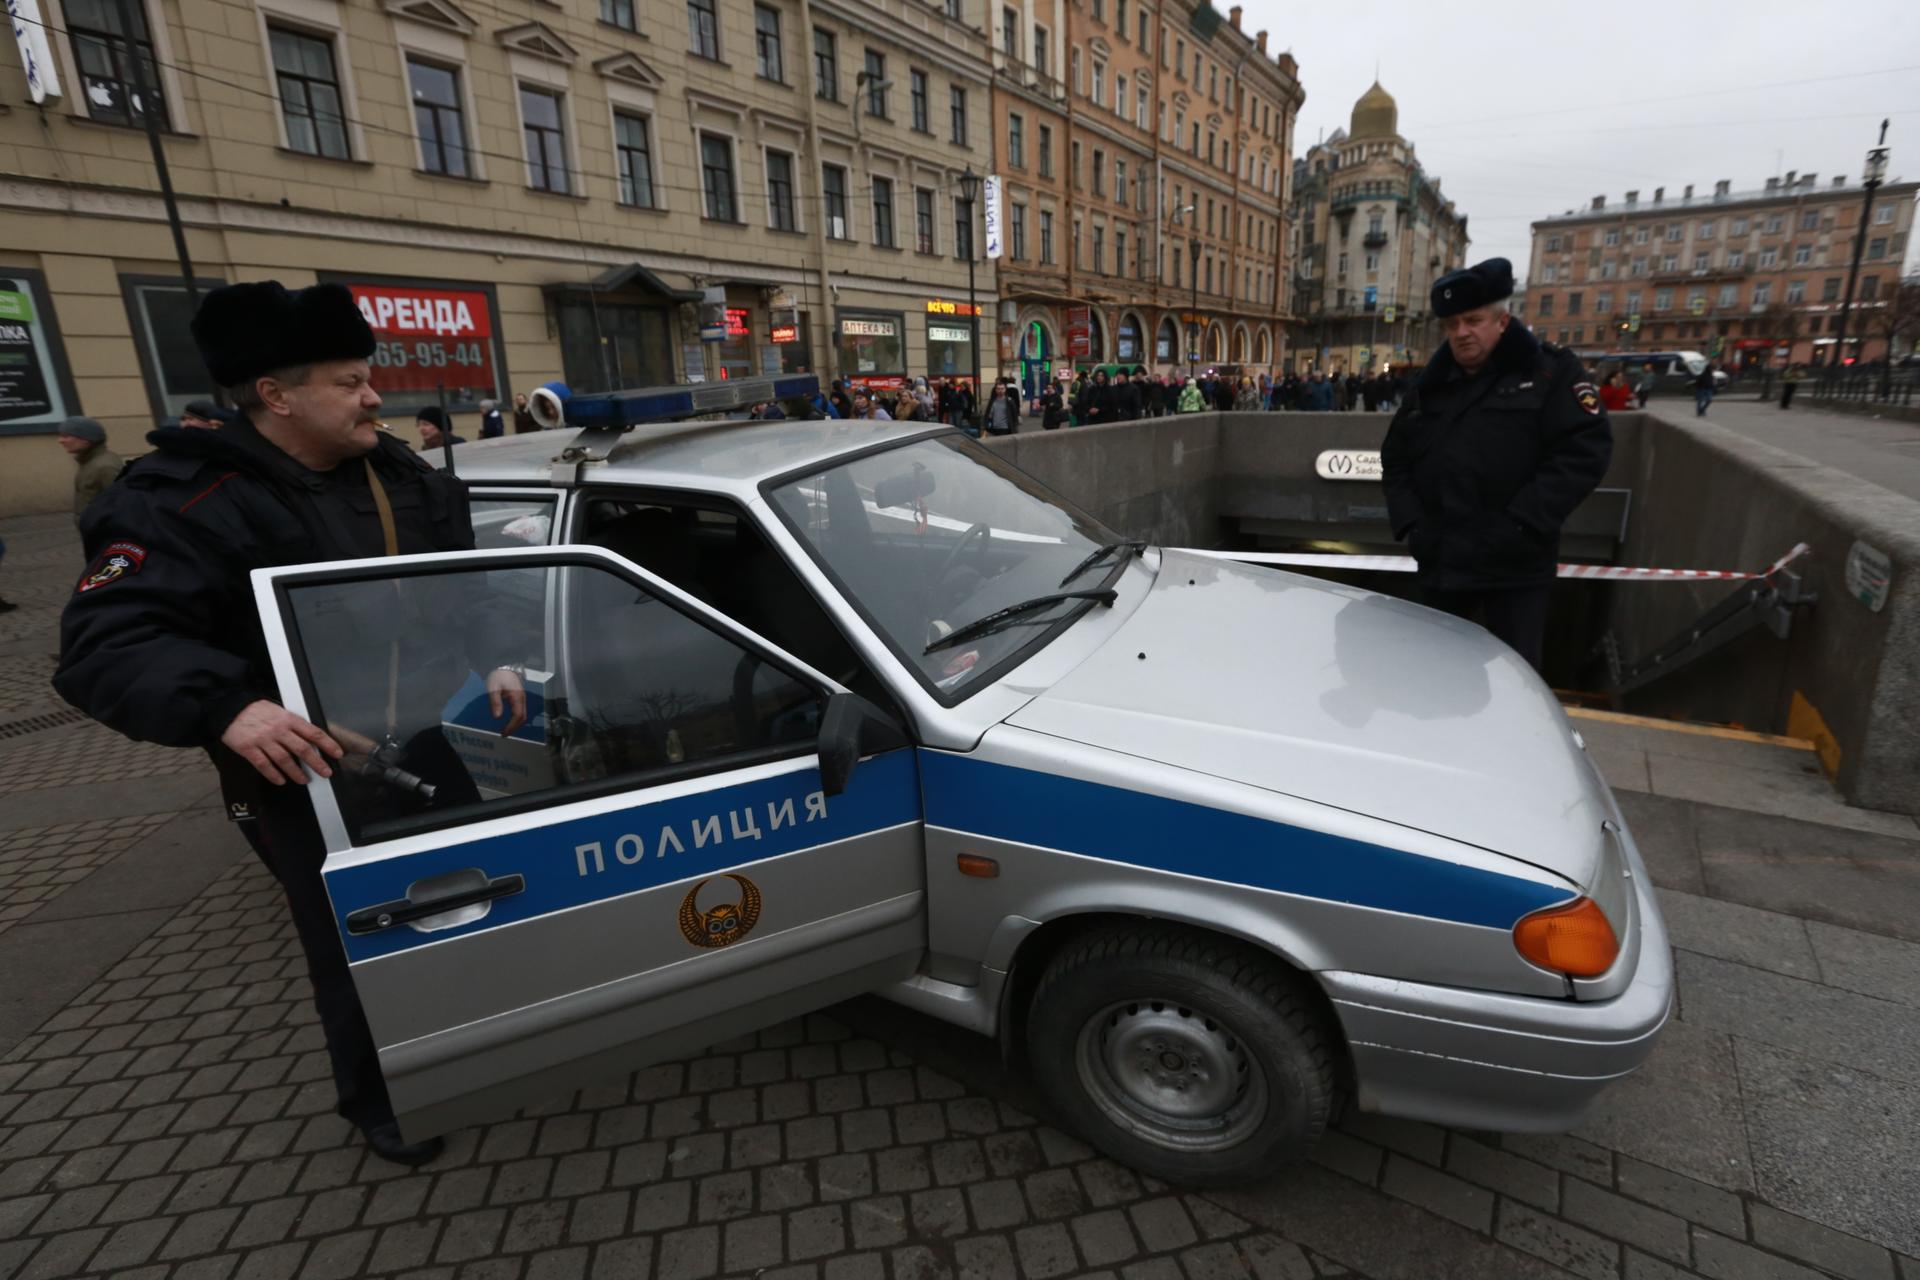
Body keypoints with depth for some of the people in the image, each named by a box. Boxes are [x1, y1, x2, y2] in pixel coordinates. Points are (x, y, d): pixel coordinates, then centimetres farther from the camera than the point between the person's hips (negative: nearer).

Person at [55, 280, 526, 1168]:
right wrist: (227, 708, -41)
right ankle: (376, 1102, 36)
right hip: (308, 777, -6)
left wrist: (492, 662, -3)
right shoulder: (185, 502, -17)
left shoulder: (399, 476, 3)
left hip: (425, 746, 7)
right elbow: (102, 646, -24)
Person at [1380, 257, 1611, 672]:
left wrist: (1521, 526, -18)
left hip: (1514, 566, -5)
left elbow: (1585, 450, -10)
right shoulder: (1431, 387, 14)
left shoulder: (1550, 373, -1)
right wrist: (1409, 523, 2)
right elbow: (1395, 460, 17)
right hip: (1441, 562, 5)